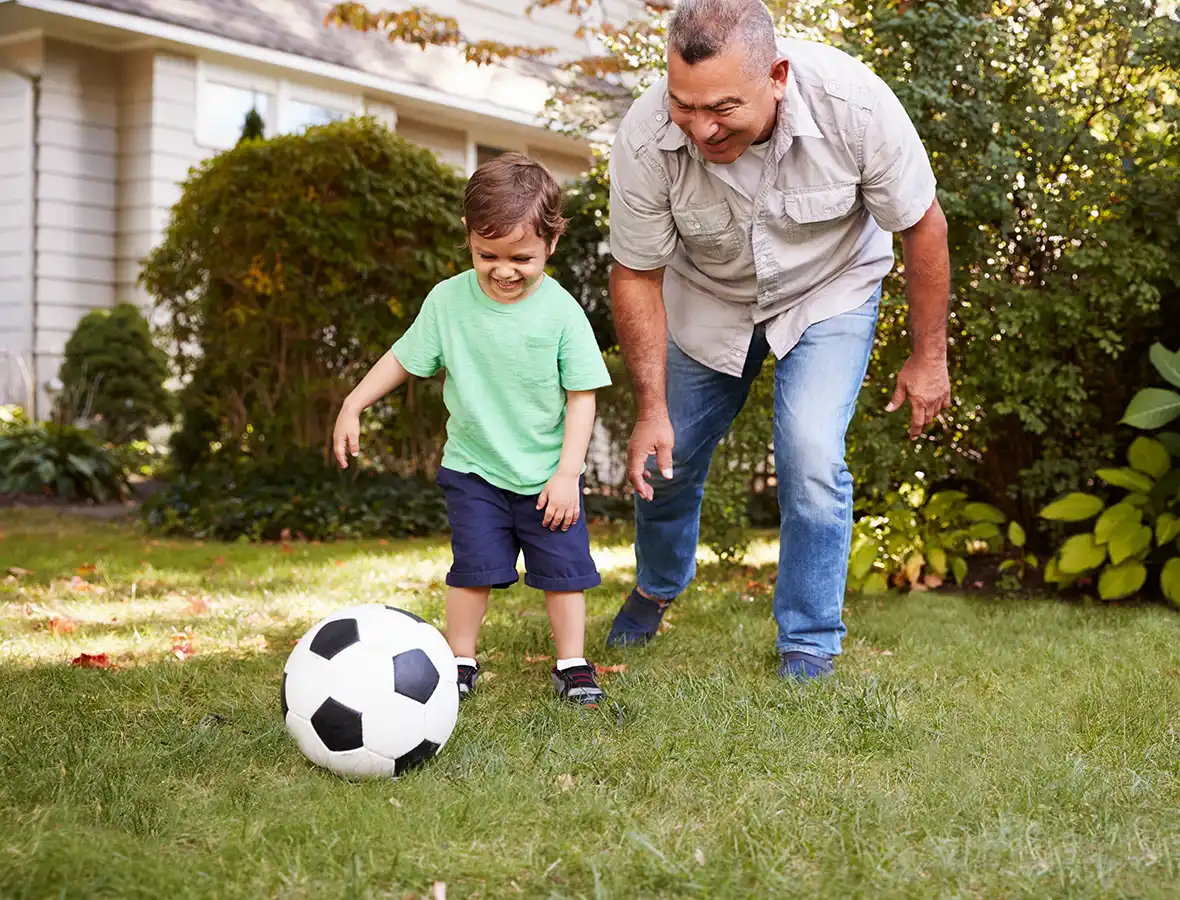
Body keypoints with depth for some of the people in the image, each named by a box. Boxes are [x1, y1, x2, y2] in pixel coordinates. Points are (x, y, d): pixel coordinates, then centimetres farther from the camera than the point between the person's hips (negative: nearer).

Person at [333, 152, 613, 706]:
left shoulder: (560, 311, -13)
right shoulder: (448, 300, -8)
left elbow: (582, 395, -9)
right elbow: (404, 358, 6)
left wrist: (567, 472, -13)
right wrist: (352, 406, 2)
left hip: (548, 474, 0)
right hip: (473, 469, 1)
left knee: (563, 567, 3)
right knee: (474, 566, 1)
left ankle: (572, 665, 17)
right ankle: (460, 661, 16)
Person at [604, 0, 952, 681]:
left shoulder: (852, 103, -36)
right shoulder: (645, 139, -33)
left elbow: (921, 225, -19)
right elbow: (637, 274, -17)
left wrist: (929, 356, -11)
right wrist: (651, 409, -19)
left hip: (829, 290, -2)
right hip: (707, 296, 2)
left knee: (811, 458, -18)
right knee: (667, 458, 11)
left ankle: (809, 648, 3)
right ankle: (658, 588, 44)